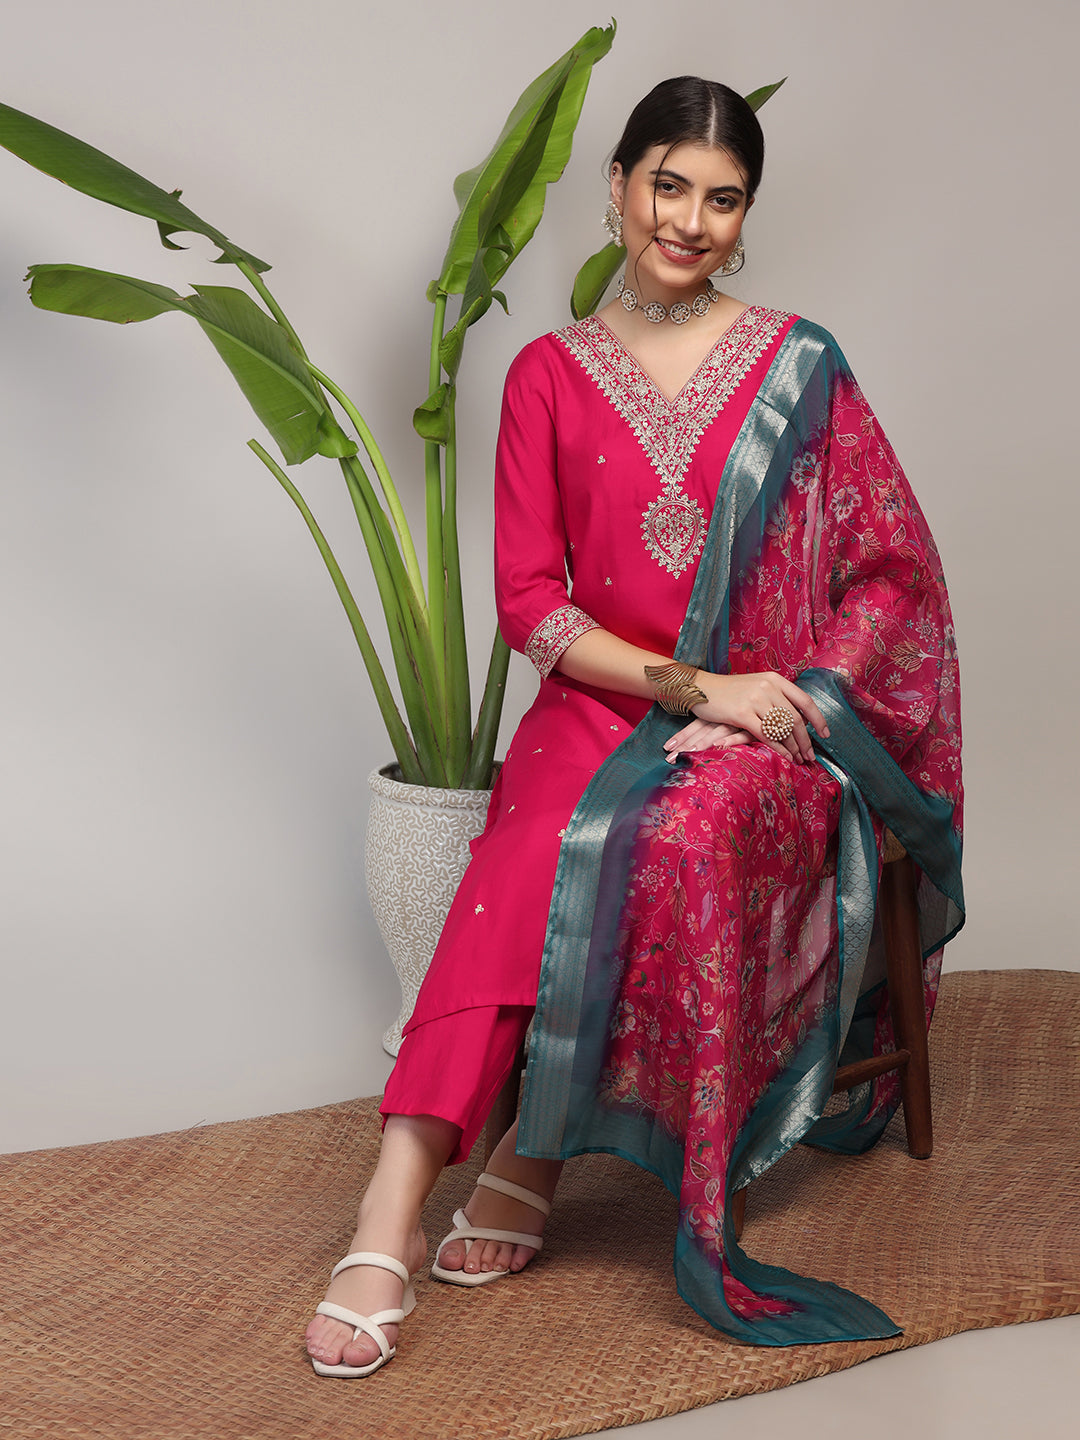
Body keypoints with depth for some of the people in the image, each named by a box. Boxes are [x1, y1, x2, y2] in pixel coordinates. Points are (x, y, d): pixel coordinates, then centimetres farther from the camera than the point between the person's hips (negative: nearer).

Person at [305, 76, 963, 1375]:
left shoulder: (801, 368, 7)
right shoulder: (550, 375, 8)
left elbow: (894, 569, 5)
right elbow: (529, 602, 1)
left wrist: (786, 703, -11)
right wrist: (690, 685, -12)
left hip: (771, 733, 0)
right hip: (597, 713, 1)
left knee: (681, 839, -36)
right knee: (531, 860, -32)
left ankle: (534, 1159, -22)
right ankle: (388, 1228, -36)